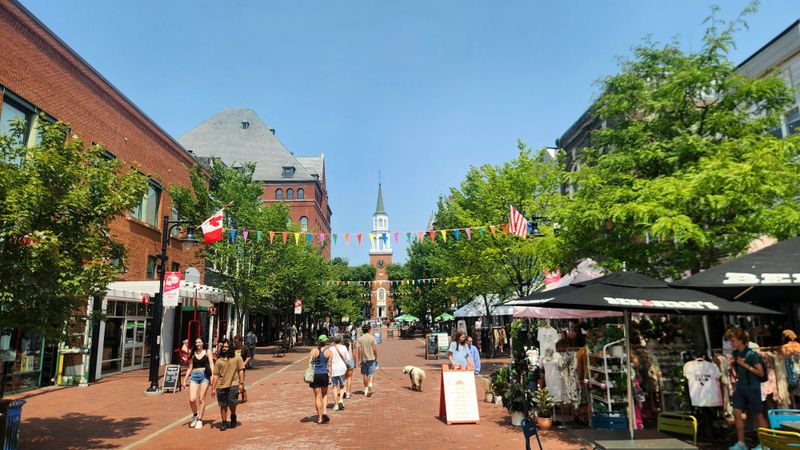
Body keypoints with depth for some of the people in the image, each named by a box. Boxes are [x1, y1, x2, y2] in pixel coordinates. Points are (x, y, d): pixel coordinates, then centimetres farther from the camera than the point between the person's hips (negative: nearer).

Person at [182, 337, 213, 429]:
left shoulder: (207, 352, 6)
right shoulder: (193, 354, 12)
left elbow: (211, 365, -1)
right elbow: (190, 368, 17)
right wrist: (185, 379, 14)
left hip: (204, 375, -2)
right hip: (194, 376, 2)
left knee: (201, 399, -1)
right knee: (192, 399, -9)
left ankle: (200, 419, 13)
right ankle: (195, 415, 19)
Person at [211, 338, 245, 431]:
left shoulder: (237, 358, 4)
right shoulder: (219, 361, 11)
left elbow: (241, 371, 2)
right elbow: (216, 375, 10)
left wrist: (241, 383, -5)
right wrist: (213, 388, 6)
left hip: (233, 385, -3)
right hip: (221, 386, 3)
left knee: (232, 403, -7)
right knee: (223, 405, 6)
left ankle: (233, 416, 23)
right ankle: (224, 423, 20)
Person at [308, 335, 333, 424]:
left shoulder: (313, 351, 0)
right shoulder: (328, 351, -1)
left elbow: (309, 364, -3)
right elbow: (329, 365, -1)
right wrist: (330, 377, 5)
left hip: (315, 375, 0)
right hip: (324, 374, 0)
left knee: (317, 396, 8)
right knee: (324, 394, 21)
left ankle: (320, 417, 11)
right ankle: (324, 412, 3)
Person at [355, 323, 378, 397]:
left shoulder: (360, 339, 0)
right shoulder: (372, 338, -6)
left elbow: (359, 350, -4)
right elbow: (375, 349, -8)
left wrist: (359, 360, 0)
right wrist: (376, 358, 2)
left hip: (363, 359, 3)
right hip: (371, 358, -2)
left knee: (365, 374, 13)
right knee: (372, 373, 2)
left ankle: (366, 389, 20)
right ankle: (370, 384, -24)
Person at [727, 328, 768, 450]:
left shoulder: (751, 354, -14)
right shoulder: (735, 353, 7)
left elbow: (761, 373, -15)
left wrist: (744, 364, -19)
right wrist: (732, 365, 1)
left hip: (753, 388, -6)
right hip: (740, 387, 6)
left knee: (758, 415, 4)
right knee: (737, 413, 0)